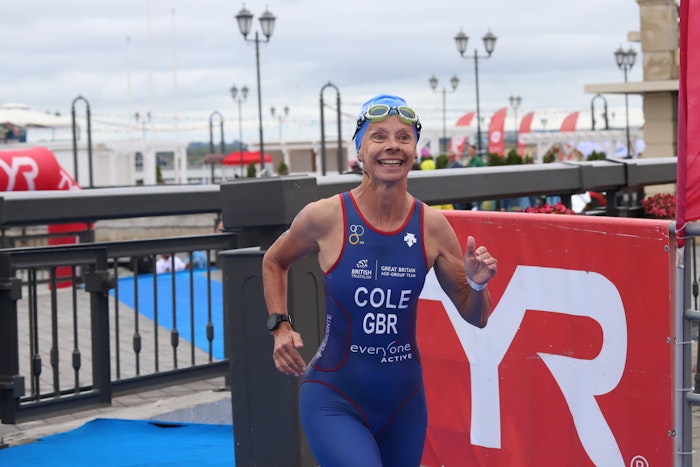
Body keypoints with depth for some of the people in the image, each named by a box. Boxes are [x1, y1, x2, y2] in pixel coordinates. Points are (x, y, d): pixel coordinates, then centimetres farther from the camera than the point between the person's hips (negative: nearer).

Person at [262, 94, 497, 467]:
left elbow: (475, 317, 6)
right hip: (334, 403, -4)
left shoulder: (432, 227, -3)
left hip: (405, 402, 4)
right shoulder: (326, 217, -10)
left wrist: (477, 284, -14)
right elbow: (274, 262, 12)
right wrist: (280, 326, 0)